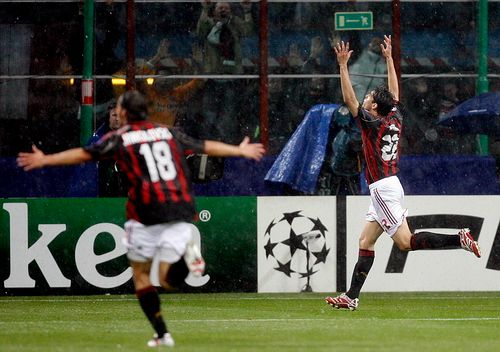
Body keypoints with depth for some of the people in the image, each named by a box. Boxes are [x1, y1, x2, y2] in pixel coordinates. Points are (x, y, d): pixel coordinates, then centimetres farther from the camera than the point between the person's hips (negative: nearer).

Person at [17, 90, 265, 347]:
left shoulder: (119, 138, 6)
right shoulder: (168, 133, 17)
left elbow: (84, 154, 0)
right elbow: (206, 147, 23)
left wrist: (45, 160, 6)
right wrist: (240, 151, 37)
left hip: (147, 212, -3)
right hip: (181, 211, 3)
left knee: (140, 274, 12)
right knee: (168, 279, 5)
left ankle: (162, 334, 3)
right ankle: (186, 255, -29)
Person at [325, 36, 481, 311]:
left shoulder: (372, 123, -12)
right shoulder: (395, 119, 8)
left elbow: (349, 99, -15)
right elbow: (394, 93, 23)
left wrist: (343, 65, -14)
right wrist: (389, 58, 28)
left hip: (383, 189, -9)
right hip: (388, 188, 9)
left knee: (406, 242, -11)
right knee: (365, 242, 9)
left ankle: (459, 239, -18)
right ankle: (351, 298, 7)